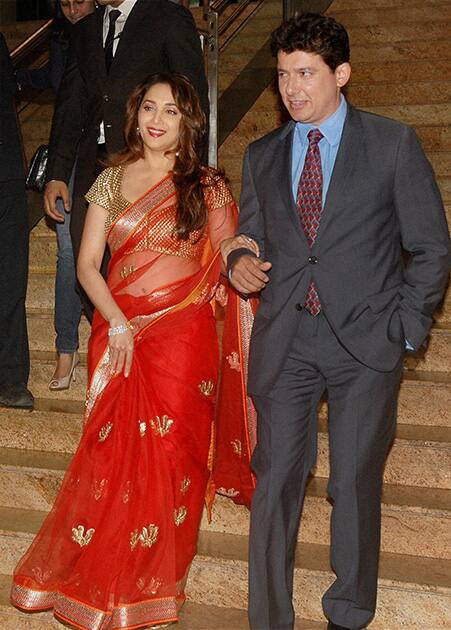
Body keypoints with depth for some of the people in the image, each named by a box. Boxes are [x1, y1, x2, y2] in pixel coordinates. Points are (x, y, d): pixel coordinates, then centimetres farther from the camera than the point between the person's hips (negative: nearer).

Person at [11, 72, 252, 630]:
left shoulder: (207, 186, 2)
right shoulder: (113, 180, 6)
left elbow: (229, 260, 7)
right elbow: (87, 263, 3)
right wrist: (116, 322, -9)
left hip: (182, 333, -1)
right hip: (118, 330, 2)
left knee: (169, 449, 1)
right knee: (114, 449, 3)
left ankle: (151, 578, 20)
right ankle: (100, 571, 23)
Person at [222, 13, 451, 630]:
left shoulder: (394, 144, 1)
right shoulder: (262, 156, 12)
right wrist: (240, 262, -5)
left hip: (364, 341, -2)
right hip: (285, 341, 3)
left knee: (356, 483, 5)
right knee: (275, 480, 2)